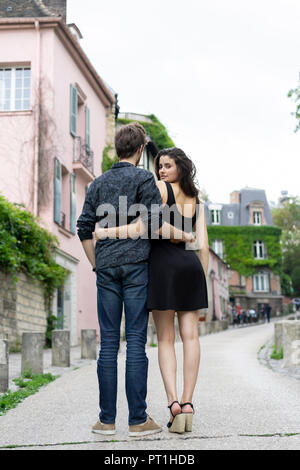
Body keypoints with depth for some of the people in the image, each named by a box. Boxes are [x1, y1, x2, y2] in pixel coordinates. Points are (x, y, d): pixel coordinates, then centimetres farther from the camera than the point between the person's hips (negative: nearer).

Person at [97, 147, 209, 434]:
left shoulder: (160, 188, 0)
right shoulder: (196, 202, 17)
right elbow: (203, 245, 10)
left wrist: (111, 232, -12)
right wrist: (203, 282, 13)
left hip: (163, 264, -4)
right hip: (191, 266, 4)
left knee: (165, 340, 0)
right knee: (190, 336, 1)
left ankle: (174, 403, -11)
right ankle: (187, 403, -4)